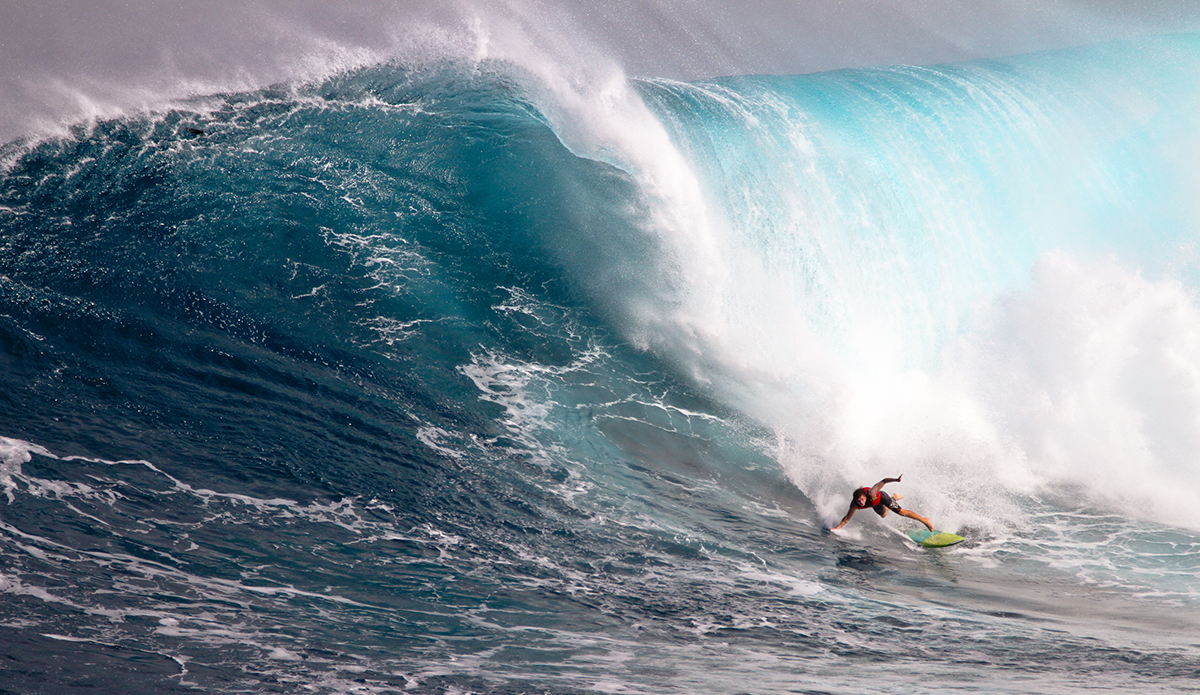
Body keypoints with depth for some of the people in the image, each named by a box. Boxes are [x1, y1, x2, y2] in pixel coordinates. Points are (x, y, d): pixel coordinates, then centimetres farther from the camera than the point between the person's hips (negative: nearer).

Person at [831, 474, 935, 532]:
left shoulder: (871, 493, -45)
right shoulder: (854, 505, -36)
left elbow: (883, 481, -44)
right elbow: (847, 518, -25)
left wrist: (896, 480, -56)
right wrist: (837, 527, -32)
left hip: (881, 497, -4)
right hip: (875, 504, 4)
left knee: (901, 512, -6)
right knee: (883, 515, 31)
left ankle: (924, 520, 10)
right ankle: (894, 498, 55)